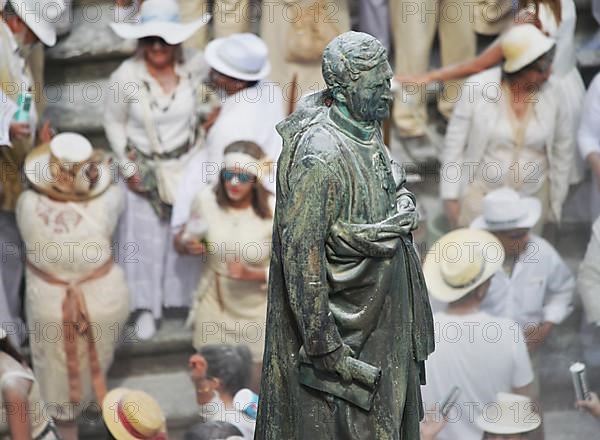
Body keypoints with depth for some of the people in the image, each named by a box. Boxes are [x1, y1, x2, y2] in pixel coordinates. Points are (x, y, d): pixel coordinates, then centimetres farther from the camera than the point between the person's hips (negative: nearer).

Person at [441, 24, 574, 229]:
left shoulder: (549, 95, -8)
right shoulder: (478, 88, -15)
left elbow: (563, 147, 8)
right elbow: (455, 143, -7)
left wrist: (556, 199, 11)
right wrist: (450, 197, -6)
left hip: (532, 195, 2)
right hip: (481, 191, -2)